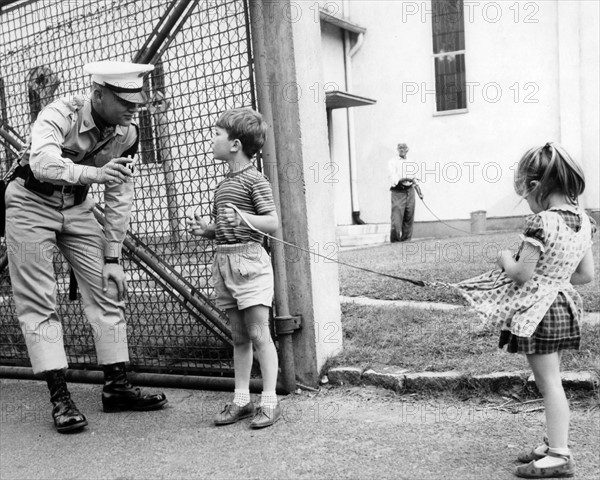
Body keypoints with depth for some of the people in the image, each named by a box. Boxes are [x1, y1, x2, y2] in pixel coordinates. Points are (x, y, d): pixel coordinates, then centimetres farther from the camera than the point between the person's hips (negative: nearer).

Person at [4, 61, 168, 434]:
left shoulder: (127, 134, -8)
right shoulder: (59, 115, -24)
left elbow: (120, 197, -4)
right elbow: (42, 163, -44)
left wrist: (113, 257, -5)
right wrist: (94, 172, -61)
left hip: (77, 207, 5)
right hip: (31, 204, -5)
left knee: (107, 290, -1)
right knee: (39, 302, -7)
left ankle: (117, 387, 7)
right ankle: (60, 398, 0)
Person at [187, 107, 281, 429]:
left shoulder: (254, 180, -7)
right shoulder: (223, 184, 19)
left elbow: (273, 223, -12)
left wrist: (243, 218, -25)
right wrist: (205, 229, 7)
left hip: (249, 260, -8)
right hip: (224, 260, 8)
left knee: (258, 333, -5)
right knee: (239, 336, 11)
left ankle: (269, 401, 4)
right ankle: (241, 400, 18)